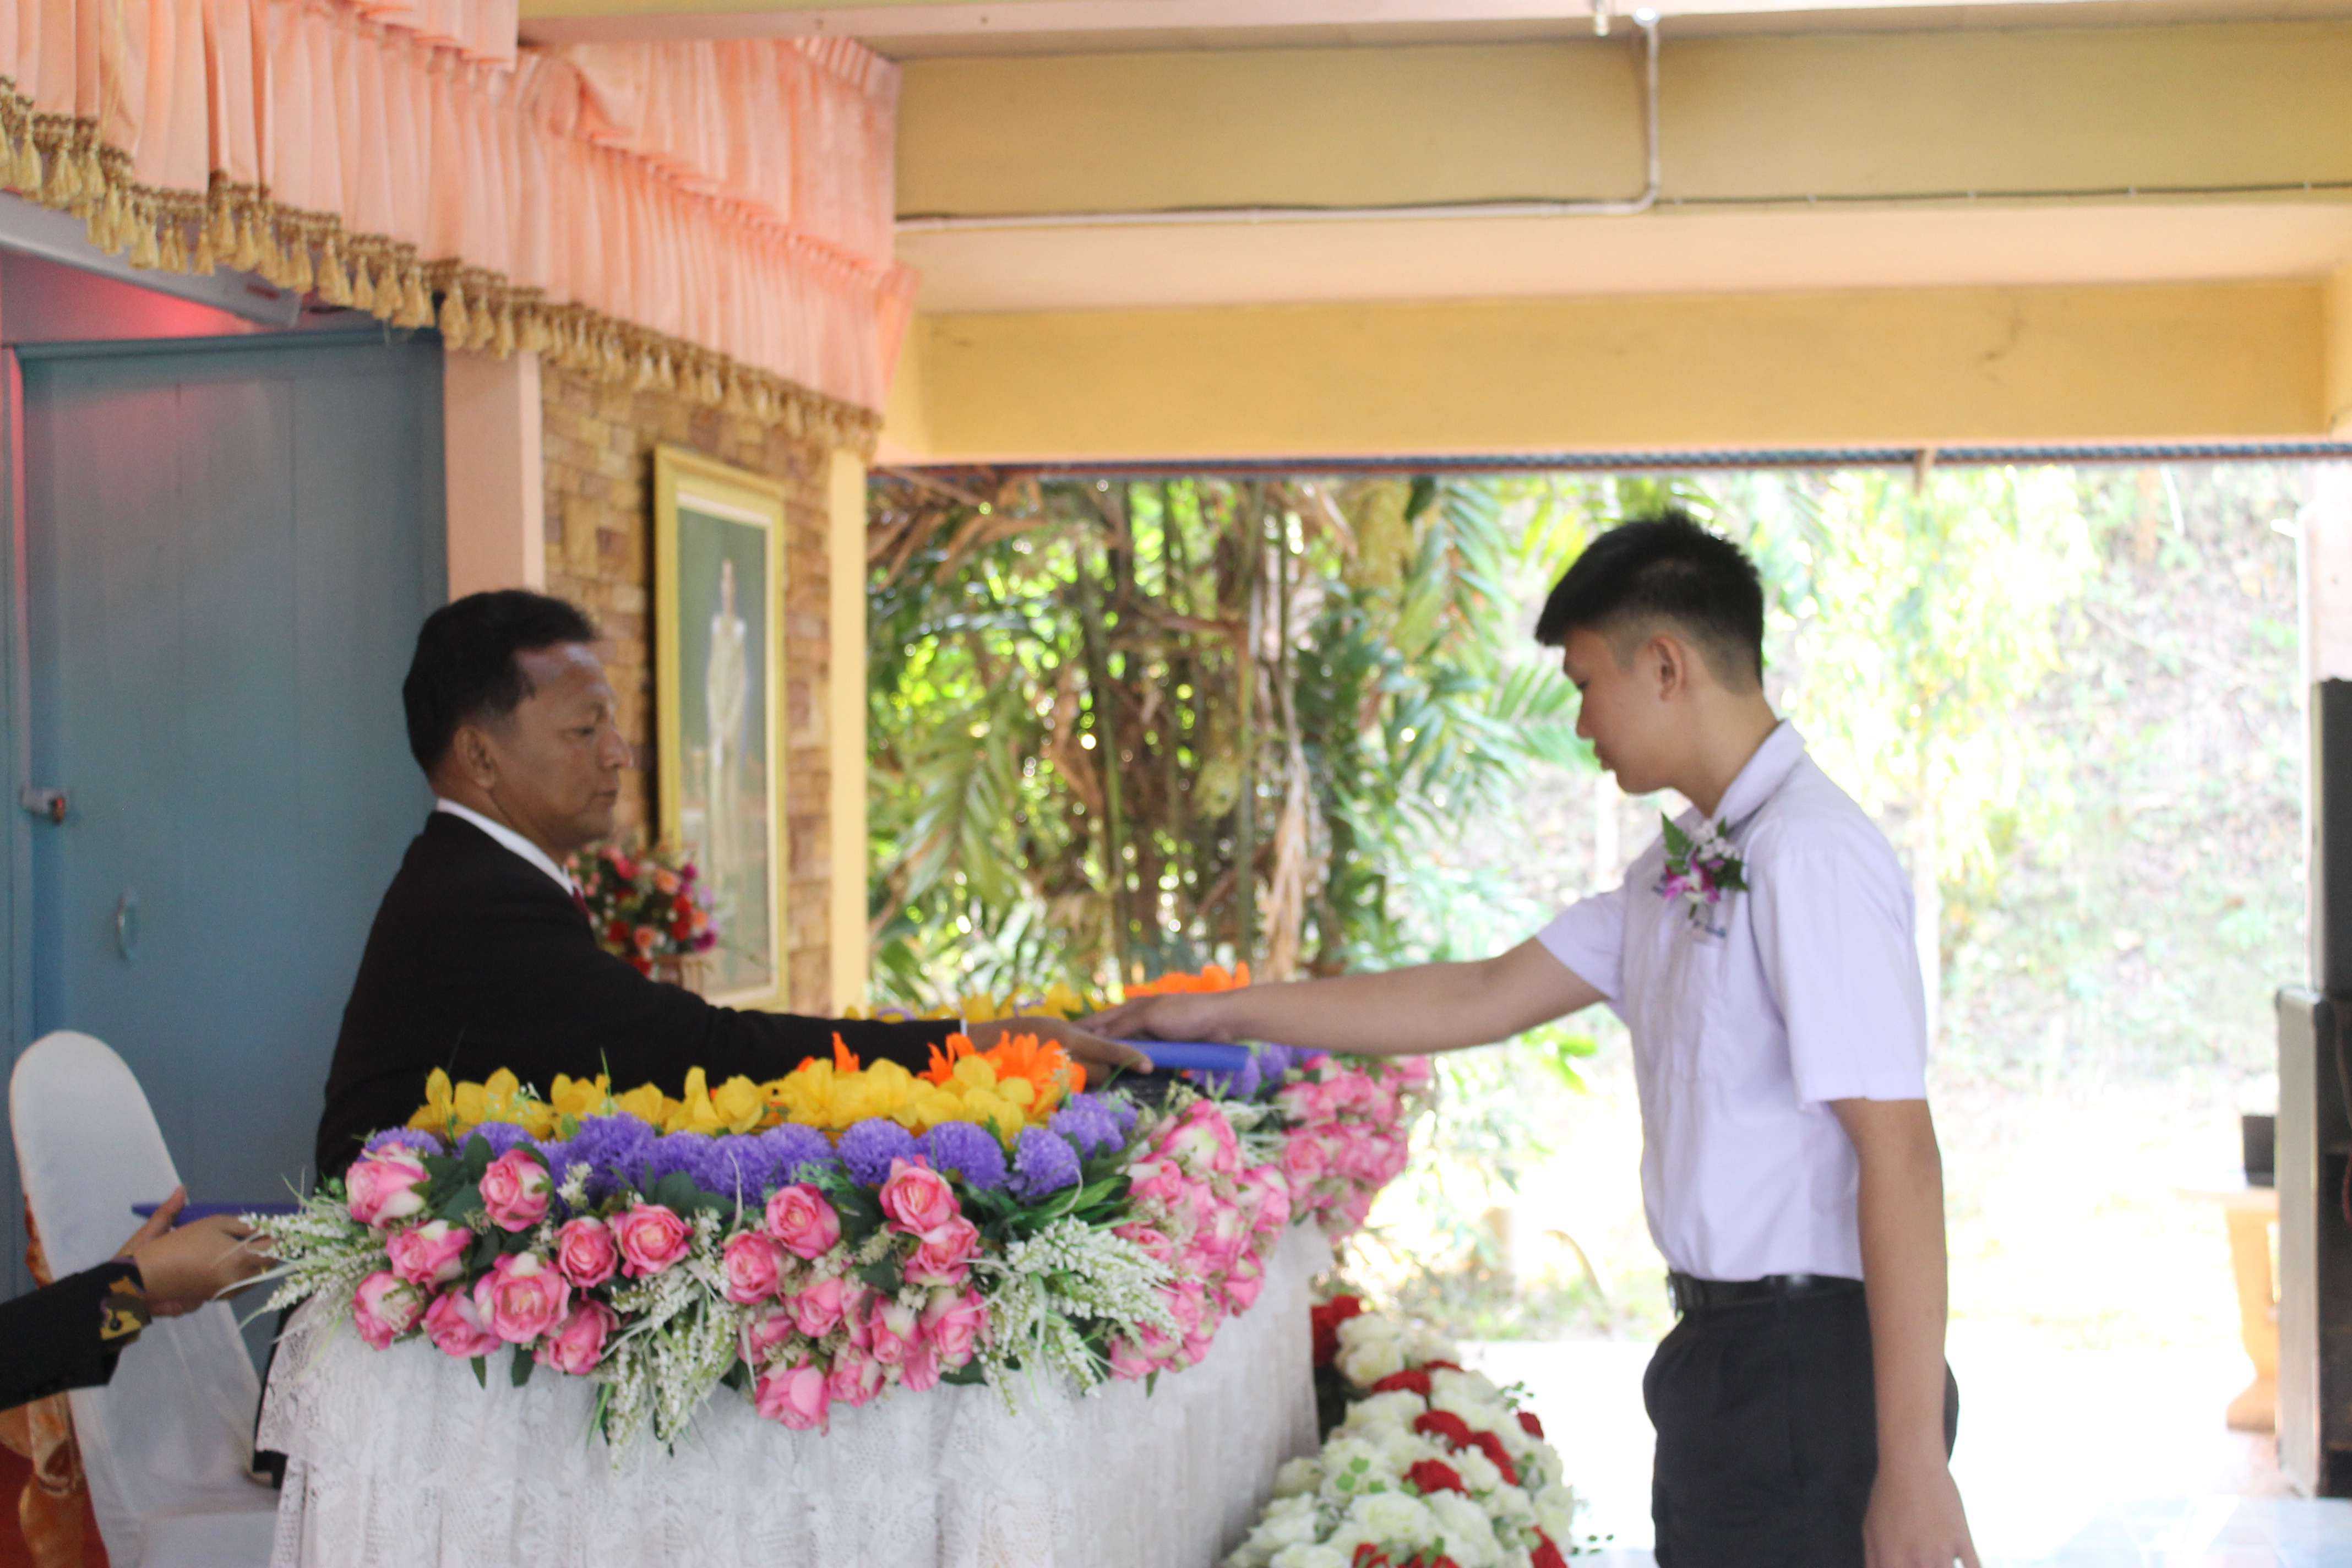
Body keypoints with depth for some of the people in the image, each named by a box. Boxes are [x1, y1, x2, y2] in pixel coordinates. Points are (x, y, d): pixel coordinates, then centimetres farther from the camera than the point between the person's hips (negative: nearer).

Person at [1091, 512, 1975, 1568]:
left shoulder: (1813, 858, -16)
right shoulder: (1683, 869, 12)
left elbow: (1898, 1155, -21)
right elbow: (1488, 998, 19)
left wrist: (1912, 1464, -23)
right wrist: (1223, 1016, 22)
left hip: (1812, 1362, -9)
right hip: (1723, 1353, 9)